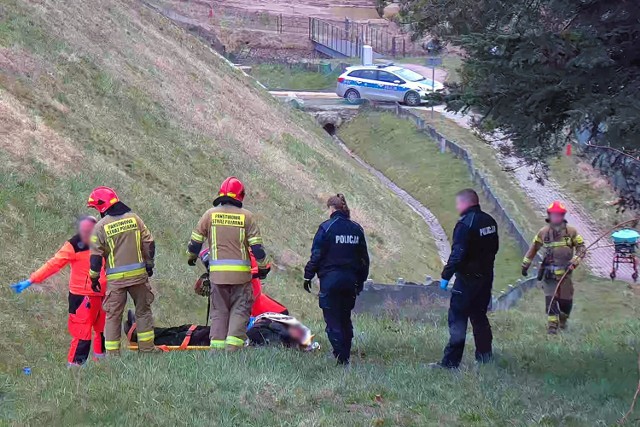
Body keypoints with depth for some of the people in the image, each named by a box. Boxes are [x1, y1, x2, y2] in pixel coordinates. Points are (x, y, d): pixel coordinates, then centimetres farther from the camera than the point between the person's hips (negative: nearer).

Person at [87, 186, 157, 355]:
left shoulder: (101, 226, -8)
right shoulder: (134, 218, 1)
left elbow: (96, 256, -7)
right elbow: (149, 243, 4)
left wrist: (94, 278, 4)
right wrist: (149, 264, 16)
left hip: (116, 278, -2)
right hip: (139, 274, 2)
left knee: (113, 316, 5)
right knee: (143, 311, 15)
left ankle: (112, 353, 6)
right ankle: (147, 348, 19)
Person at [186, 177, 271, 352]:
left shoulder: (210, 214, 3)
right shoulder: (246, 216, -1)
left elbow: (196, 240, 9)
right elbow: (256, 246, -2)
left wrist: (191, 256, 28)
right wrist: (263, 267, 11)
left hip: (217, 272, 2)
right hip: (241, 272, -2)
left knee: (219, 309, 10)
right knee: (240, 309, 3)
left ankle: (217, 345, 6)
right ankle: (233, 344, -9)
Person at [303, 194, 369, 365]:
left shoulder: (326, 228, -9)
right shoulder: (356, 229, 7)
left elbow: (316, 255, -9)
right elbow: (364, 258, 12)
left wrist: (308, 276, 0)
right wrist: (360, 281, 21)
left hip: (330, 279, -5)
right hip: (350, 279, 5)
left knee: (332, 319, -1)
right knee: (345, 319, 16)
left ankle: (340, 357, -7)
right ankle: (346, 356, 17)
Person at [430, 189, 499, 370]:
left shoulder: (465, 224, -19)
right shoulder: (489, 221, 7)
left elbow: (457, 254, -23)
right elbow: (494, 248, 17)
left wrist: (446, 276, -18)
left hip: (467, 278, -8)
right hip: (486, 277, 8)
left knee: (457, 319, -5)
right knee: (479, 317, 19)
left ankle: (451, 361, -7)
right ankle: (485, 356, 22)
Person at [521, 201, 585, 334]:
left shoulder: (571, 232, 1)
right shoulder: (543, 232, 4)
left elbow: (581, 247, 2)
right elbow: (533, 248, 14)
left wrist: (574, 261, -13)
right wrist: (525, 265, 16)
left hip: (565, 271, 0)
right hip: (549, 272, 0)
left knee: (566, 300, 4)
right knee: (550, 298, -11)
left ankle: (563, 321, 31)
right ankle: (552, 326, -9)